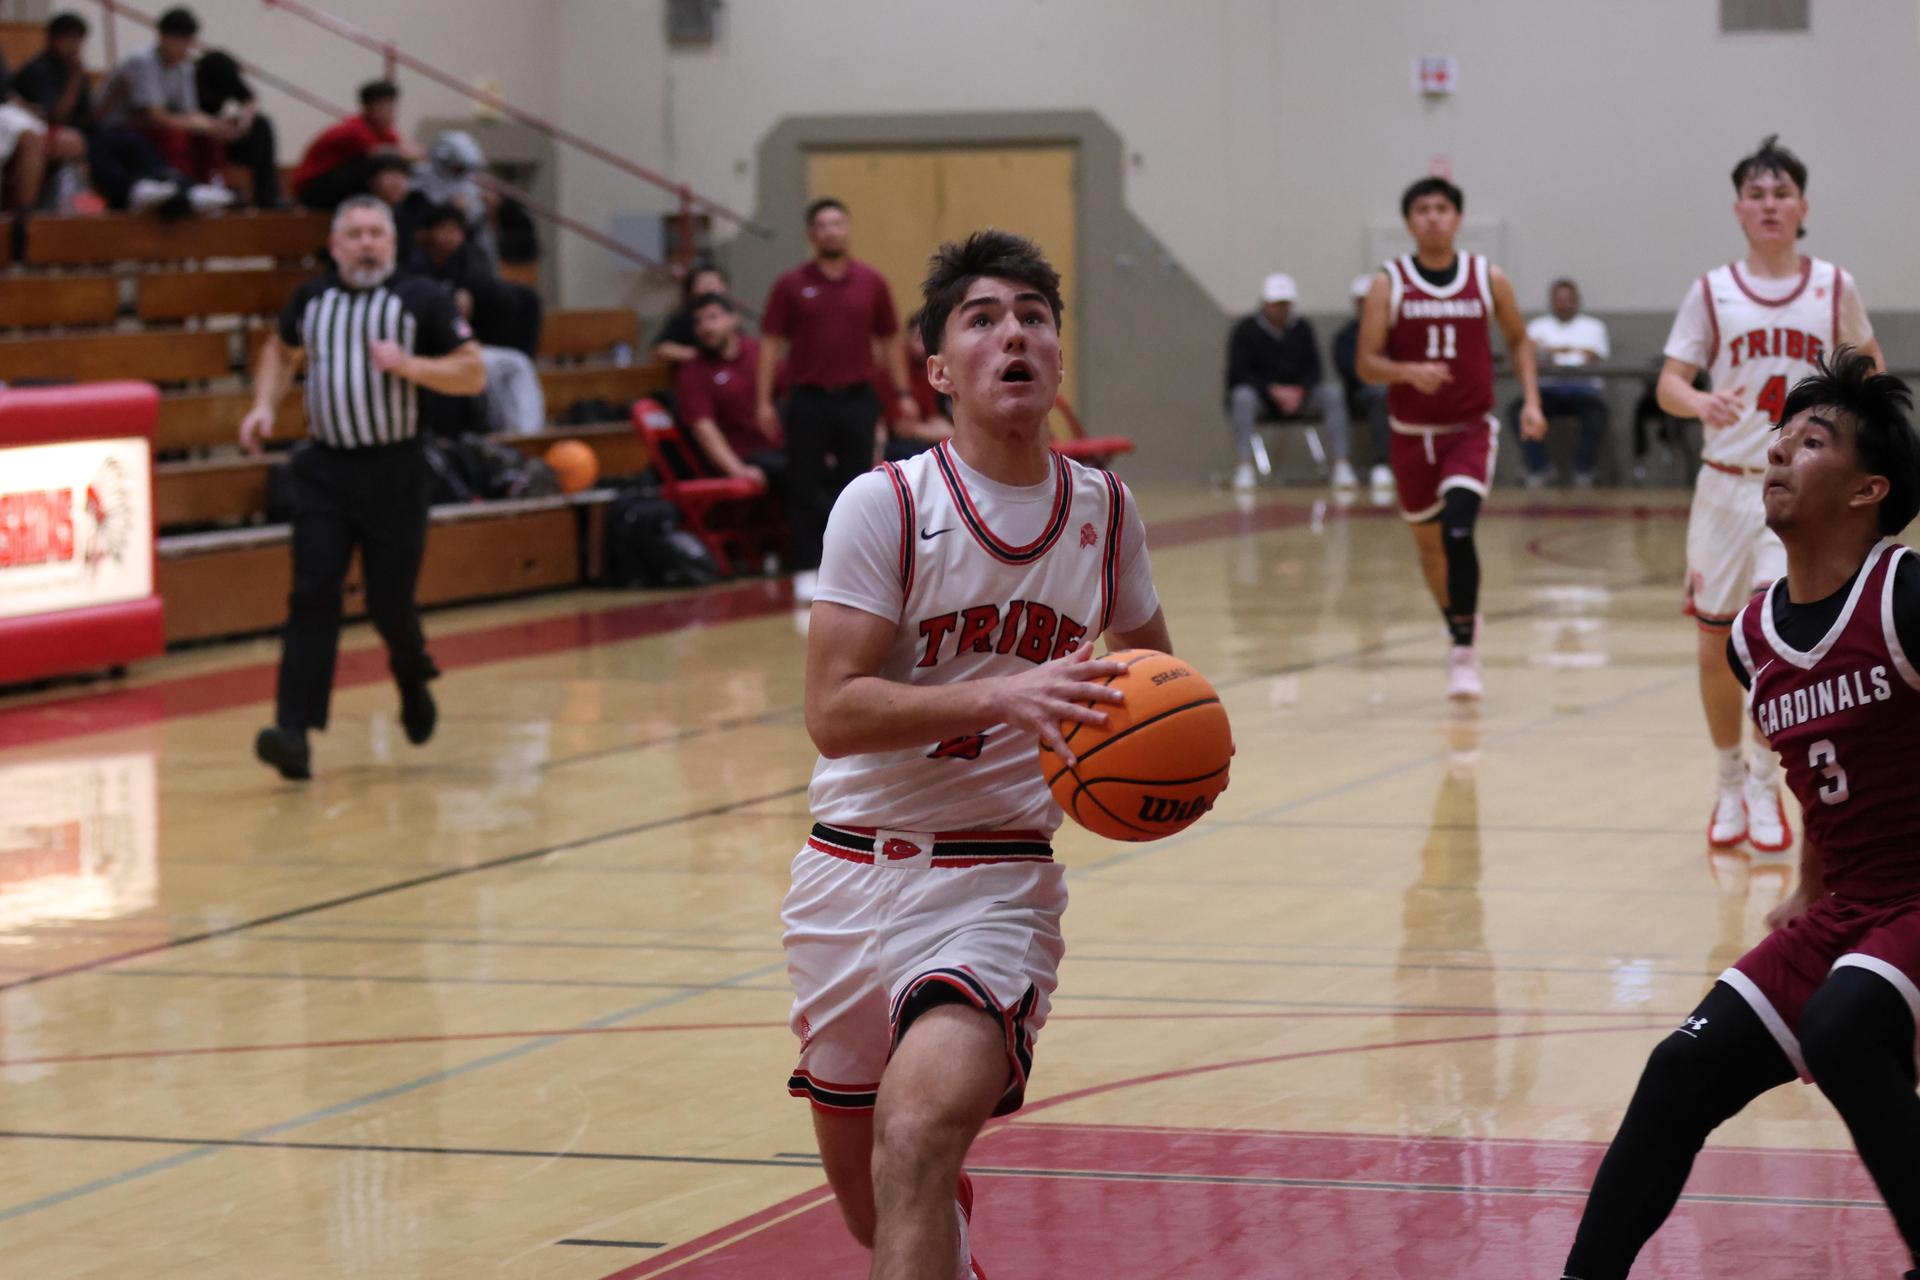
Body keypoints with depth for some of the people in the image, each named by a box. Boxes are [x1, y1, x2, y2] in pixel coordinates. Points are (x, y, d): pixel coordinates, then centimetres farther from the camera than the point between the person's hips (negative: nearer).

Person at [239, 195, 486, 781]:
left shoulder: (422, 299, -1)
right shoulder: (311, 298, 9)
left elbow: (473, 374, -2)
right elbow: (281, 349, 28)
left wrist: (408, 365, -18)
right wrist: (265, 404, 11)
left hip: (395, 471, -2)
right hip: (325, 469, 2)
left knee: (389, 601, 2)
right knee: (312, 595, -11)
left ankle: (413, 677, 38)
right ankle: (294, 734, -18)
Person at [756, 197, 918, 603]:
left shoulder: (871, 283, 5)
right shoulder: (791, 285, 1)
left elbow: (890, 340, 11)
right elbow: (771, 342, 2)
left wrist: (903, 394, 6)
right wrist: (764, 400, -4)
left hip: (858, 398, 1)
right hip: (808, 398, -1)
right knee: (806, 488, -2)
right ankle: (807, 570, 3)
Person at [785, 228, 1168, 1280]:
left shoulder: (1102, 509, 3)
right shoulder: (885, 505, -9)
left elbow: (1147, 653, 24)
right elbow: (832, 713, -16)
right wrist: (1000, 693, -28)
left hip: (998, 879, 0)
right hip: (853, 871, 0)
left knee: (917, 1133, -30)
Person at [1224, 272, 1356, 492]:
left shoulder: (1302, 328, 7)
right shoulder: (1246, 329, -5)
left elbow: (1313, 369, 5)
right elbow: (1238, 374, -12)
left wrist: (1299, 391, -17)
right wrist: (1274, 391, -23)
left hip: (1296, 397, 4)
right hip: (1260, 395, -4)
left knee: (1332, 394, -20)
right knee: (1243, 397, -37)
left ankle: (1341, 465, -26)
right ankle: (1244, 468, -42)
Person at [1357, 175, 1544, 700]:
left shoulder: (1490, 280, -2)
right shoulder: (1389, 284, -5)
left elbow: (1518, 340, 14)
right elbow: (1366, 362, -7)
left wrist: (1531, 400, 2)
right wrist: (1408, 372, -27)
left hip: (1471, 429, -2)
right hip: (1412, 433, 2)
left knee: (1458, 528, -22)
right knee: (1428, 540, 13)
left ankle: (1466, 654, -19)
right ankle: (1461, 628, 37)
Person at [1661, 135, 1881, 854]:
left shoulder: (1833, 288, 1)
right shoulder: (1712, 293, 0)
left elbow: (1869, 362, 18)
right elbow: (1668, 383, -3)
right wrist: (1699, 402, -24)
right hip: (1727, 484, 1)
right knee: (1716, 645, 6)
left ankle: (1767, 787, -1)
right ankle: (1728, 785, 26)